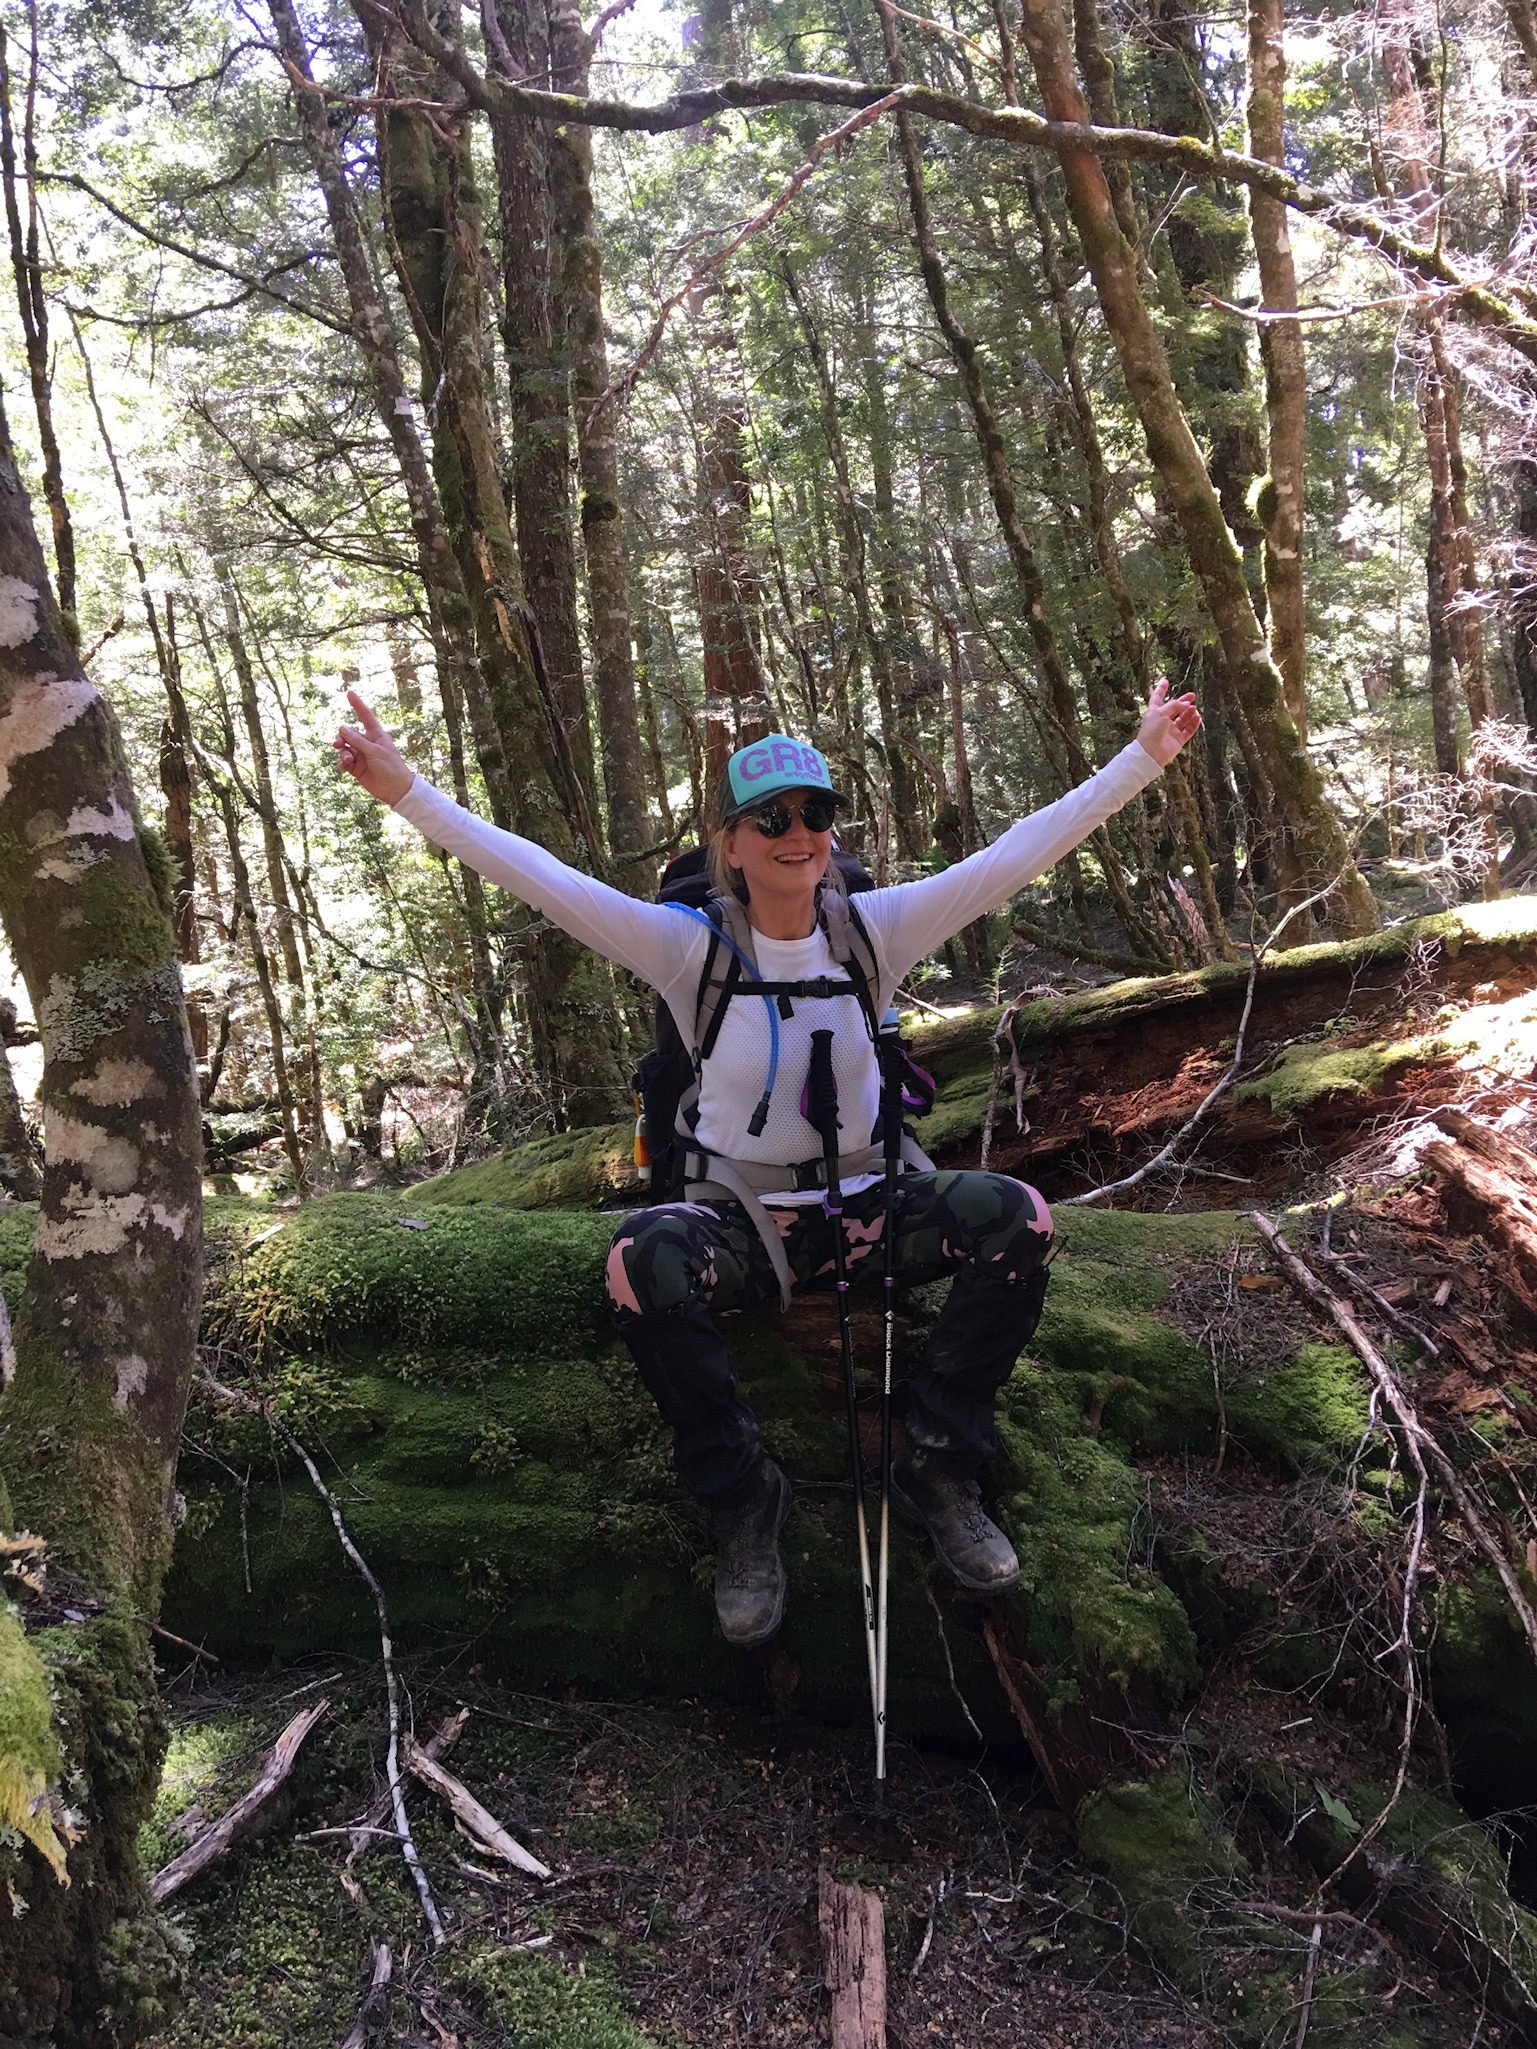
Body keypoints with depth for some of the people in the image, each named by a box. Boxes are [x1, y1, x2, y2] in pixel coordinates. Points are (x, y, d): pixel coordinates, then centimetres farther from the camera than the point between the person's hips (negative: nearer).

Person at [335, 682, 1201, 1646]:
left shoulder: (875, 929, -2)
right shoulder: (693, 946, -8)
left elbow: (1021, 852, -6)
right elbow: (541, 877, -17)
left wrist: (1145, 755, -8)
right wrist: (407, 790, -26)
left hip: (870, 1203, 2)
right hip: (739, 1215, -2)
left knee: (1018, 1218, -24)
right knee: (640, 1260, -34)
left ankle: (940, 1469, -7)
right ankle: (742, 1495, -13)